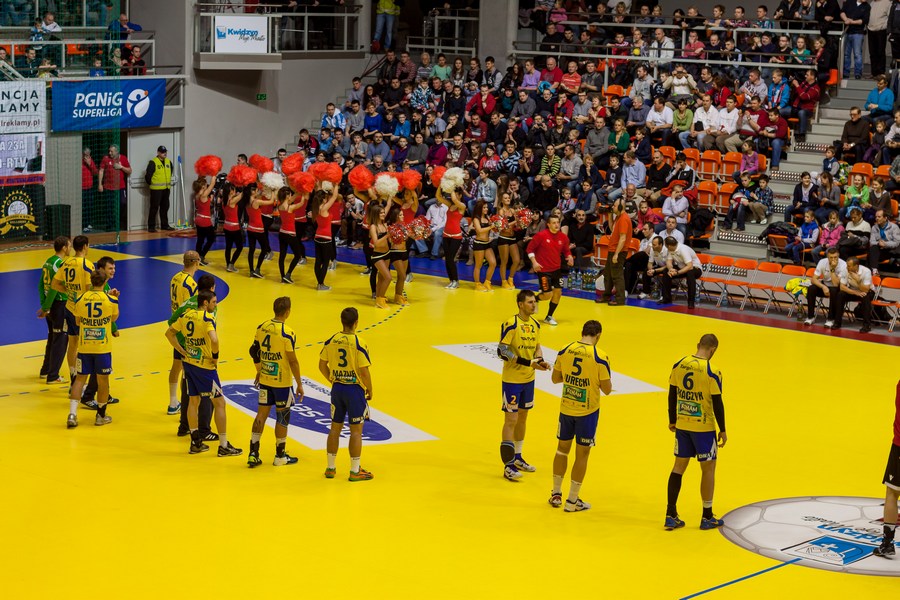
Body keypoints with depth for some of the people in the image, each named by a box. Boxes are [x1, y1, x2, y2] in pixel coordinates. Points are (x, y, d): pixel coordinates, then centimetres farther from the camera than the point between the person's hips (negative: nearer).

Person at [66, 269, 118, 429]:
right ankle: (101, 415, 23)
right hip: (103, 347, -2)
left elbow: (77, 322, 9)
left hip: (84, 347, 2)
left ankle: (72, 414, -3)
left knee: (80, 378, 9)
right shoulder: (111, 300, -9)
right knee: (103, 380, 12)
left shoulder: (80, 299, -4)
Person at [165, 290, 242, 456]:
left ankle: (196, 443, 23)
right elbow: (214, 340, -33)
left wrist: (182, 351, 11)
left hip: (188, 362, 7)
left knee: (193, 401, 17)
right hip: (205, 366, -7)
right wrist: (215, 356, -16)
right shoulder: (208, 318, -18)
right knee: (219, 402, 2)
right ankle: (223, 446, 4)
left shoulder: (186, 315, 4)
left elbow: (169, 333, 12)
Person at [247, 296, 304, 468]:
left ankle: (253, 454, 10)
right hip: (282, 382, -6)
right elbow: (292, 361, -17)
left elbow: (254, 351, 9)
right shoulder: (287, 334, -19)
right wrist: (300, 384, -10)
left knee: (261, 414, 11)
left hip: (265, 380, 6)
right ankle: (280, 456, 18)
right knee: (282, 417, 8)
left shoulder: (262, 328, 0)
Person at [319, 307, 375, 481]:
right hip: (355, 389, -5)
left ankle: (331, 468, 22)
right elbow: (364, 371, -17)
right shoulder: (359, 344, -17)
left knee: (335, 428, 15)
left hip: (337, 388, 5)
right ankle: (355, 471, 10)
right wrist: (370, 391, -2)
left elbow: (322, 365, 5)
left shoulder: (331, 341, -2)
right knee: (356, 431, 4)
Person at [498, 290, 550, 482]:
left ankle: (517, 458, 31)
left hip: (529, 379, 7)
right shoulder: (511, 324, -17)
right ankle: (508, 466, 1)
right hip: (512, 379, -7)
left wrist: (540, 361, -6)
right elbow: (502, 351, -21)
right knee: (511, 420, -4)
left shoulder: (535, 324, 5)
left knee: (523, 417, 17)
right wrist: (528, 363, -25)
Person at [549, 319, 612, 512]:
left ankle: (556, 494, 26)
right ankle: (572, 501, 13)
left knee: (562, 449, 19)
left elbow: (555, 378, 6)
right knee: (582, 454, 7)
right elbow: (607, 389, -11)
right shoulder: (600, 358, -16)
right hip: (587, 412, -4)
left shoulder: (564, 351, -5)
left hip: (566, 409, 4)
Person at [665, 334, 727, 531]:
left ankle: (671, 515, 13)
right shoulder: (712, 373, -17)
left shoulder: (678, 365, -2)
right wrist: (722, 431, -4)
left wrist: (673, 421, 18)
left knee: (679, 466, 13)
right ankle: (707, 518, 17)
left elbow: (672, 395, 6)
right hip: (703, 427, -5)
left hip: (682, 425, 5)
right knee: (708, 468, 9)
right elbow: (717, 404, -14)